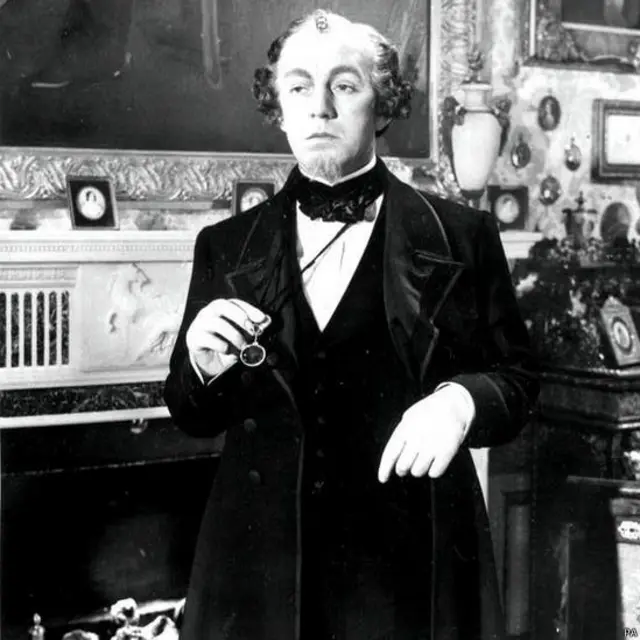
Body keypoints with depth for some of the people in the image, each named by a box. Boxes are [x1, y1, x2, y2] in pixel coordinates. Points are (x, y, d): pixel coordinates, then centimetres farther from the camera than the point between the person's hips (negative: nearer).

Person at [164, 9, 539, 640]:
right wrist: (202, 365, -12)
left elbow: (516, 377, 3)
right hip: (262, 558, 2)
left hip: (408, 563, -1)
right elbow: (193, 417, 9)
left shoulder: (462, 236, 0)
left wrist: (461, 400, -18)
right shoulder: (226, 246, 6)